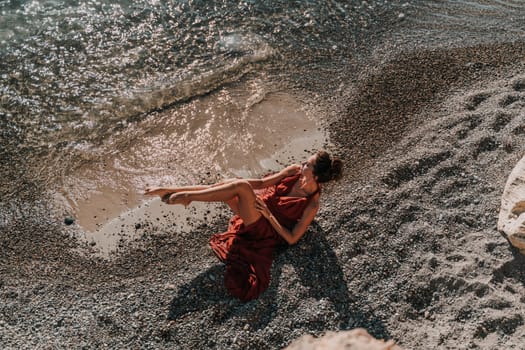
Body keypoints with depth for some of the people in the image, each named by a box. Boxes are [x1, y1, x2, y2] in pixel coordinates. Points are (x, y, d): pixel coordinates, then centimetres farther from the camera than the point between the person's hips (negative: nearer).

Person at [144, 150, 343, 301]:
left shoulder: (312, 205, -19)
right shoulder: (295, 171, -3)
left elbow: (292, 239, -17)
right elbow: (263, 182, 2)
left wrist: (269, 215, -22)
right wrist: (235, 182, -8)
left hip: (266, 230, -6)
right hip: (260, 203, 6)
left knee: (241, 187, -30)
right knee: (236, 184, -22)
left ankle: (187, 196, -20)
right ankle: (169, 191, -18)